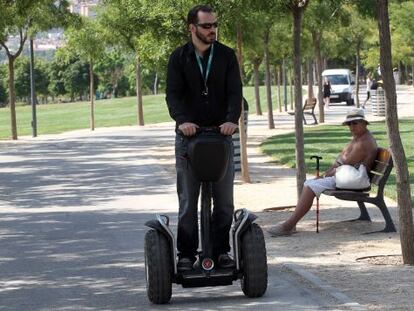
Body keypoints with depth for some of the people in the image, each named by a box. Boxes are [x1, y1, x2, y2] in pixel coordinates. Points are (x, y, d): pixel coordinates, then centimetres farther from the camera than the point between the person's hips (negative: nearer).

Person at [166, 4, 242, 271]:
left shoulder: (227, 56, 4)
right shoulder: (179, 58, 1)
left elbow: (235, 92, -5)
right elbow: (173, 94, -8)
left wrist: (232, 119, -24)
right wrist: (182, 119, -28)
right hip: (189, 135, -1)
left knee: (224, 201, 3)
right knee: (188, 201, 1)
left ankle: (221, 251, 12)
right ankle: (186, 255, 7)